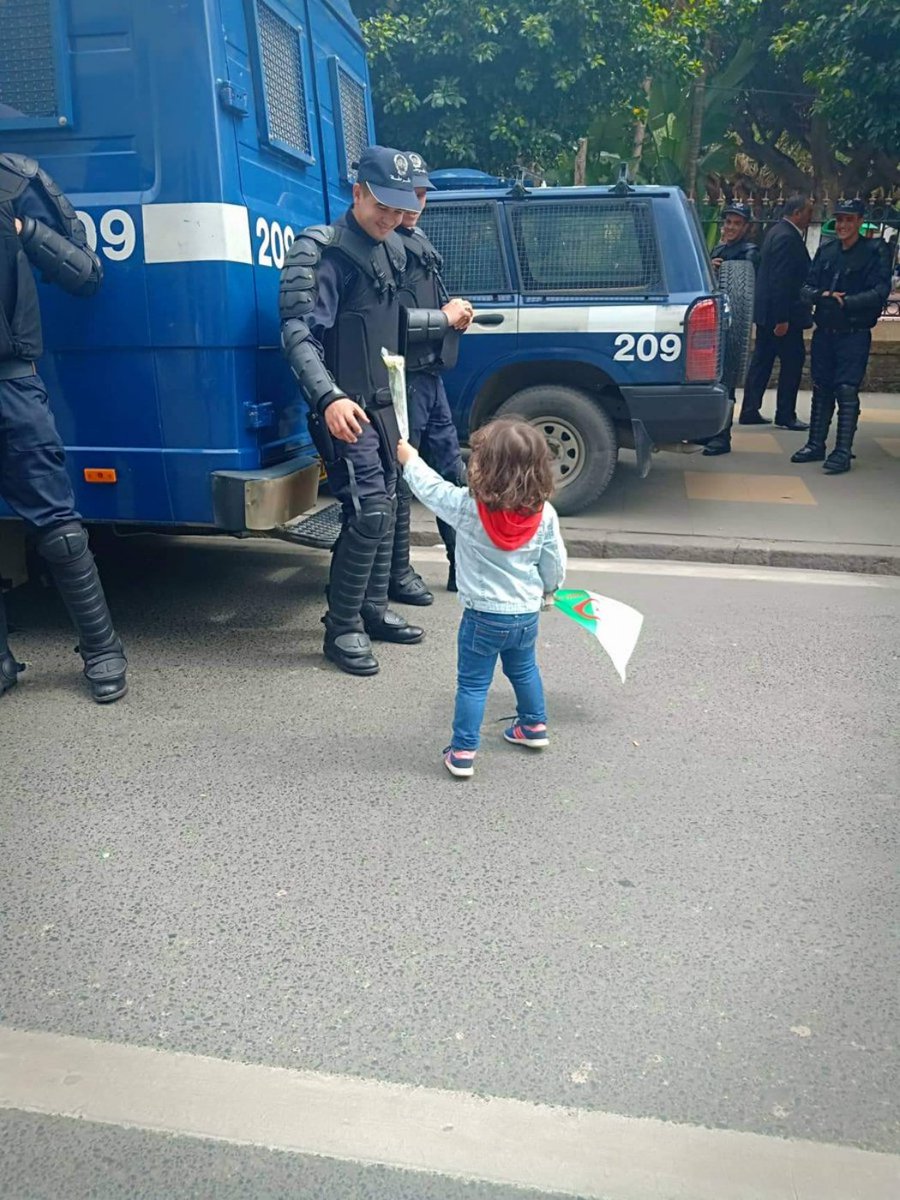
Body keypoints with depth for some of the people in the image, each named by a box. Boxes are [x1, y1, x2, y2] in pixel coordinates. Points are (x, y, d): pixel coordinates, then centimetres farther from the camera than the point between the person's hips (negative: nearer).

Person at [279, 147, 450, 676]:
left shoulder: (392, 251, 14)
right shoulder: (326, 251, -12)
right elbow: (299, 332, -22)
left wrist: (441, 321, 33)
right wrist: (328, 397, -35)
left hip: (383, 403, 9)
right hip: (345, 409, -9)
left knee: (385, 509, 13)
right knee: (369, 513, -13)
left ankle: (374, 611, 26)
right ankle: (342, 628, 0)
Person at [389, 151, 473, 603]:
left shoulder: (419, 243, 19)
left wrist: (457, 313, 6)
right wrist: (444, 317, -13)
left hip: (429, 375, 10)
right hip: (402, 376, -10)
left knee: (452, 472, 14)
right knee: (399, 480, -1)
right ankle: (398, 574, 10)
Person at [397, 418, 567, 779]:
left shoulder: (467, 507, -21)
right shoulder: (545, 514, -11)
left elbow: (431, 488, -5)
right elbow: (554, 565, -1)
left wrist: (410, 459, 14)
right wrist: (546, 590, 20)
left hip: (483, 616, -4)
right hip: (526, 613, 4)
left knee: (472, 684, 6)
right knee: (524, 670, 26)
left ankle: (462, 753, 9)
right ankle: (534, 726, 43)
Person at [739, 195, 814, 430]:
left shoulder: (779, 232, 15)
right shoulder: (787, 238, -17)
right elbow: (780, 280, -22)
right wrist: (782, 318, -23)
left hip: (767, 312, 10)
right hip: (782, 313, -10)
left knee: (762, 361, 11)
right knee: (793, 360, -2)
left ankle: (749, 411, 16)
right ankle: (785, 416, 3)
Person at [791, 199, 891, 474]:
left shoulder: (873, 253, -4)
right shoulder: (825, 252, 11)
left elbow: (879, 294, -12)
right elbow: (807, 289, 8)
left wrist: (843, 301, -16)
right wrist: (822, 295, -12)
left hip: (854, 335, -5)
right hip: (824, 332, 5)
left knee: (847, 391, -9)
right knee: (821, 389, 11)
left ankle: (843, 452, -7)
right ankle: (816, 445, 20)